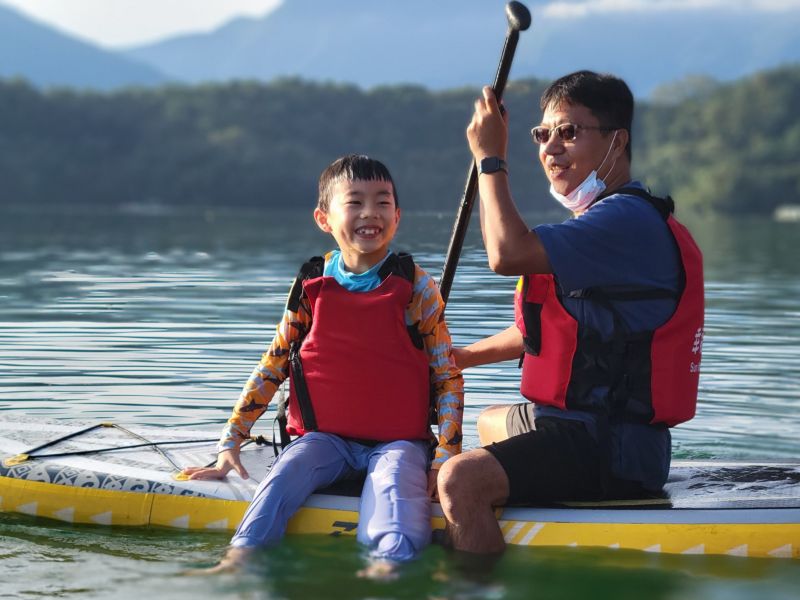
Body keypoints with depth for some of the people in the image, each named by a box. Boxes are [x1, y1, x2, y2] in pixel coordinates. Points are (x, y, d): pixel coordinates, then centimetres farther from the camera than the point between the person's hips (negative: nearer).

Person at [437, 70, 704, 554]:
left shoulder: (628, 220, -19)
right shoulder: (601, 220, 18)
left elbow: (509, 254, -31)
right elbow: (544, 327, 27)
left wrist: (490, 156, -18)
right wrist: (461, 357, 21)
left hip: (611, 455, -12)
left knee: (462, 480, -31)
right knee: (491, 423, 40)